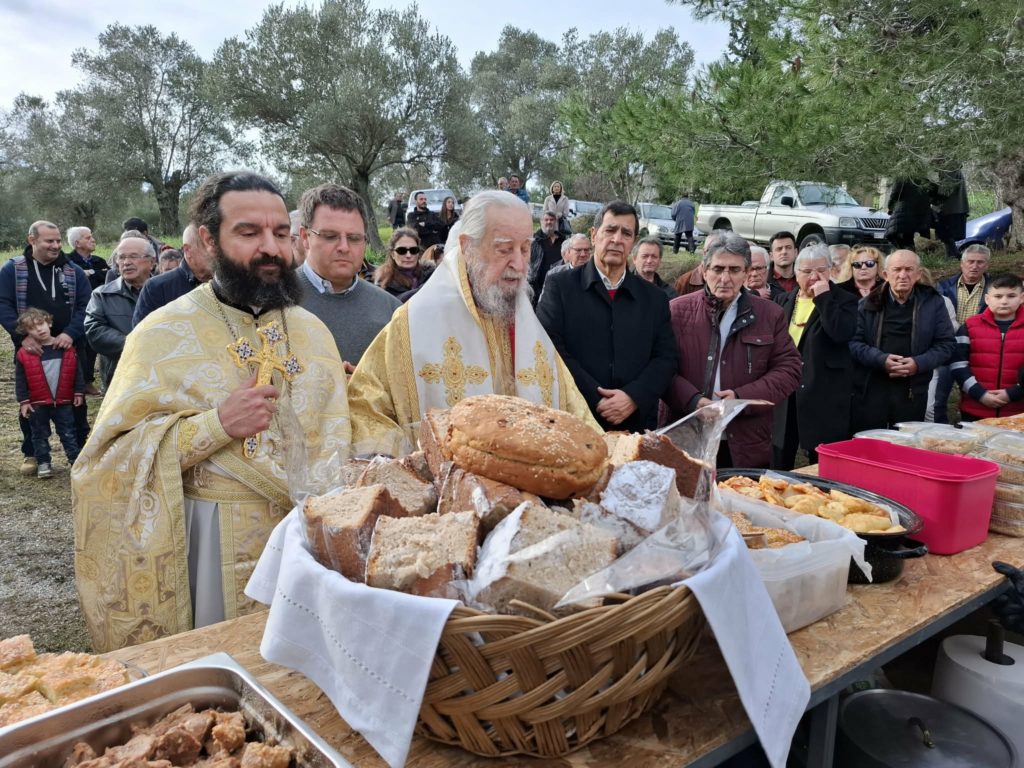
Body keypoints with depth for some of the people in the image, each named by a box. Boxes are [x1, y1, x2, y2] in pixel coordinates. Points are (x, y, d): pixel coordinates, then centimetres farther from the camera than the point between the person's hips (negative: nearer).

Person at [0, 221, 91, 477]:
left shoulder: (74, 271, 3)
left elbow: (85, 307, -2)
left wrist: (71, 333, -18)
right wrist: (23, 336, -19)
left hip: (67, 348, 1)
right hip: (30, 349, 0)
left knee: (75, 400, 8)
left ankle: (82, 449, 21)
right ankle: (31, 453, 22)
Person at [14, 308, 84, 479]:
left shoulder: (67, 348, -5)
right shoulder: (24, 354, -7)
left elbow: (77, 372, 2)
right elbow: (20, 380, -3)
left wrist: (79, 392, 2)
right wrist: (23, 401, -5)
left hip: (63, 402, 0)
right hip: (37, 404, 0)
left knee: (68, 433, 8)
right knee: (40, 435, 12)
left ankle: (75, 460, 15)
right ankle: (43, 463, 23)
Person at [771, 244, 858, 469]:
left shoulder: (844, 301, -2)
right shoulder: (784, 301, 12)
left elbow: (843, 333, -20)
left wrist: (823, 297, -17)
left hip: (823, 395, -4)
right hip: (784, 392, 5)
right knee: (779, 461, 13)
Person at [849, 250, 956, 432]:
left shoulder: (933, 302, 6)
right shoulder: (869, 303, 4)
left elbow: (946, 344, 5)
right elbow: (853, 341, -2)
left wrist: (919, 363, -12)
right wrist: (881, 359, -17)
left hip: (912, 392, 1)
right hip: (870, 390, -1)